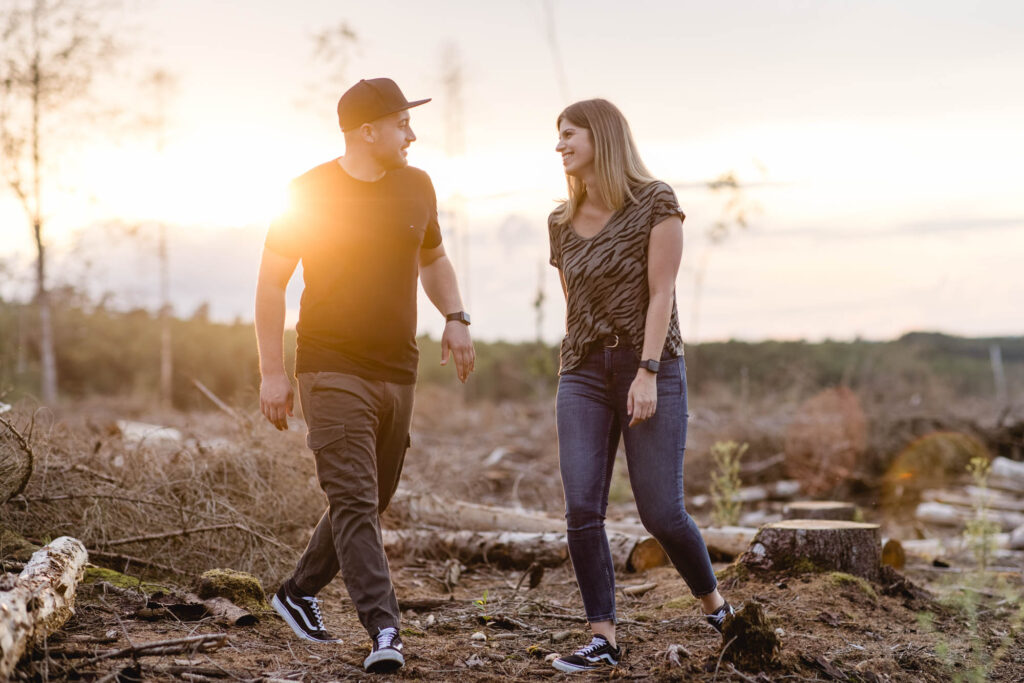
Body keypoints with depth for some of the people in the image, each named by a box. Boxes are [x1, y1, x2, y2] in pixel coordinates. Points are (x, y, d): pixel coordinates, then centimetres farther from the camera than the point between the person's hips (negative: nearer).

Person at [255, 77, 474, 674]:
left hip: (397, 372, 6)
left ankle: (300, 592, 31)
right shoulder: (309, 193, -5)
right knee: (354, 501, -13)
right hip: (332, 371, -6)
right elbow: (272, 282, -2)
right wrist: (273, 372, -7)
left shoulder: (416, 187, 9)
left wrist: (456, 318, 6)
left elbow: (433, 258, 25)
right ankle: (385, 630, -15)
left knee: (370, 503, 12)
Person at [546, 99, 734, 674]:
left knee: (661, 512, -4)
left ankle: (713, 601, 22)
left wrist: (647, 373, -18)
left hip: (652, 369, -4)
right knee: (582, 508, -9)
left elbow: (661, 294, -10)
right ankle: (604, 639, -2)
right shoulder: (563, 222, 11)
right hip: (584, 373, 5)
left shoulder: (655, 203, -4)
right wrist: (572, 374, 14)